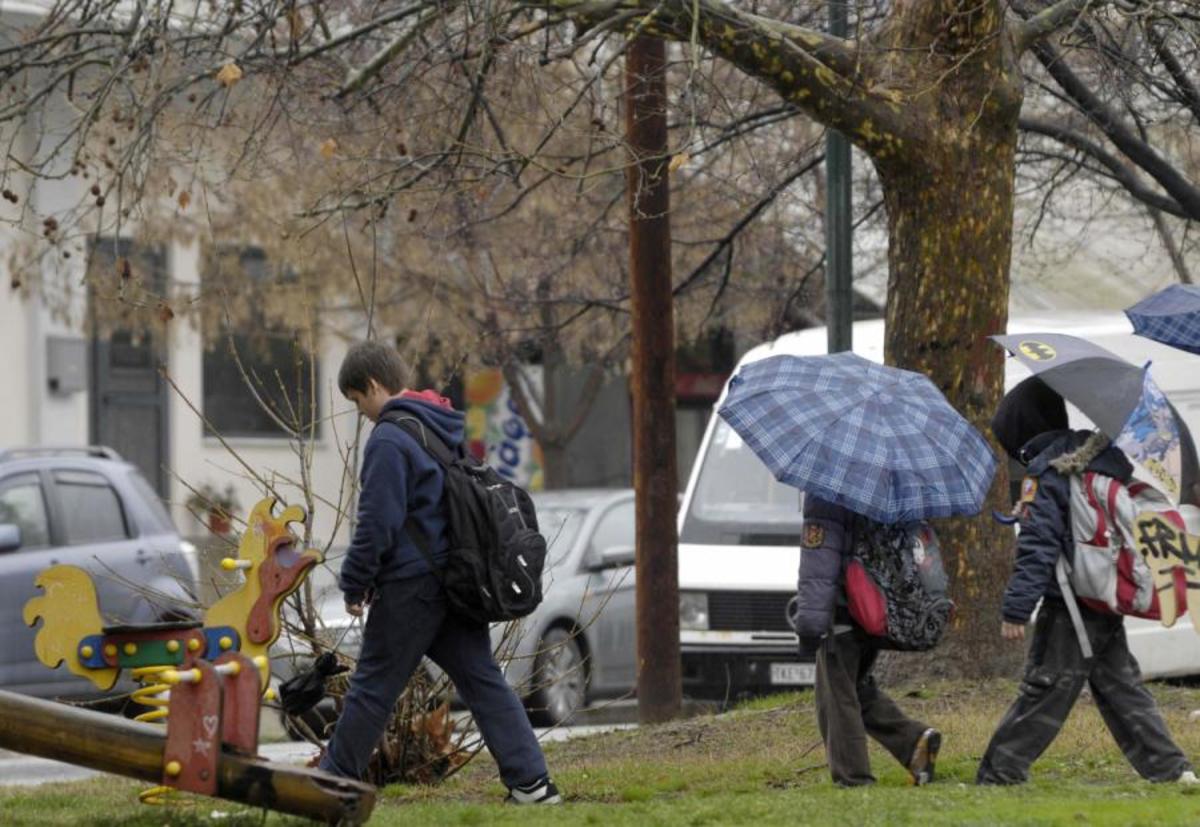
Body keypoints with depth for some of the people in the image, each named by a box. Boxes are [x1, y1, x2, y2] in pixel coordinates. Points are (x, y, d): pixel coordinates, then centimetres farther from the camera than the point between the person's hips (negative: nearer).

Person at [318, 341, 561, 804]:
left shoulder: (389, 440, -15)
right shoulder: (445, 430, 14)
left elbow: (378, 522, -18)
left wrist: (354, 584, -7)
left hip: (411, 583, -8)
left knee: (373, 685, 2)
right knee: (481, 678, 6)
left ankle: (333, 782, 12)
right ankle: (531, 780, -2)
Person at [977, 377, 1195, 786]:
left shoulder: (1045, 473, -12)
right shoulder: (1103, 457, 9)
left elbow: (1037, 547, -17)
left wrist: (1016, 609, -16)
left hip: (1069, 608, -7)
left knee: (1044, 691, -5)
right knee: (1121, 687, 12)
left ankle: (999, 775, -2)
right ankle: (1170, 768, 6)